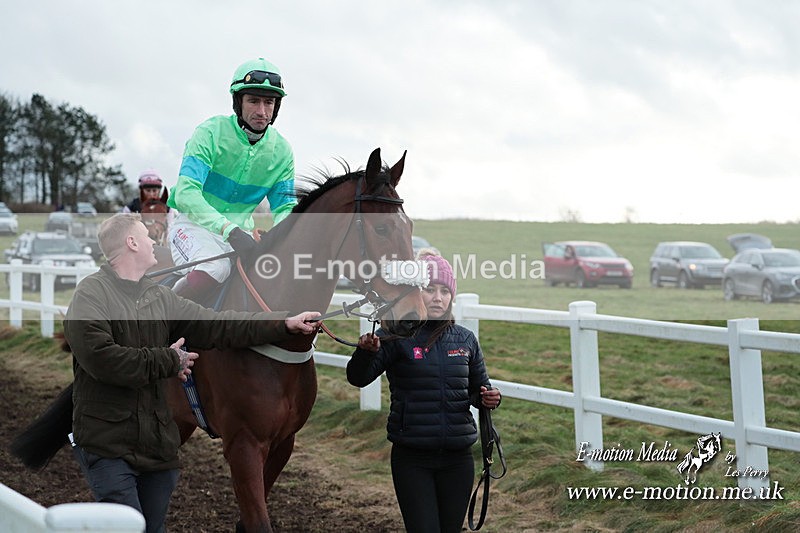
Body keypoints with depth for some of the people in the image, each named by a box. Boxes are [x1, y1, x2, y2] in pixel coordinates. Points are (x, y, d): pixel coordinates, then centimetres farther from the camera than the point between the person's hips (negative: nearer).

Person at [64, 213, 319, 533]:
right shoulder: (91, 295, -8)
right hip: (107, 446, -7)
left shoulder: (160, 298, 14)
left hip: (157, 444, 7)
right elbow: (100, 357, -22)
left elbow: (217, 327, 12)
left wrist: (284, 325, 6)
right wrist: (169, 361, -13)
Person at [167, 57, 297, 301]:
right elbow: (186, 193, -26)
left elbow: (285, 207, 5)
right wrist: (229, 230, -40)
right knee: (214, 268, -35)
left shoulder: (281, 150, -1)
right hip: (194, 224, -5)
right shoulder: (210, 133, -16)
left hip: (240, 231, 5)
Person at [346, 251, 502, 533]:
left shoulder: (465, 340, 6)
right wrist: (366, 351, -35)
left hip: (457, 457, 3)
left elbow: (478, 390, 16)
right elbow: (358, 378, -15)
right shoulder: (396, 337, -5)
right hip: (412, 459, -3)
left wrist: (488, 399, -7)